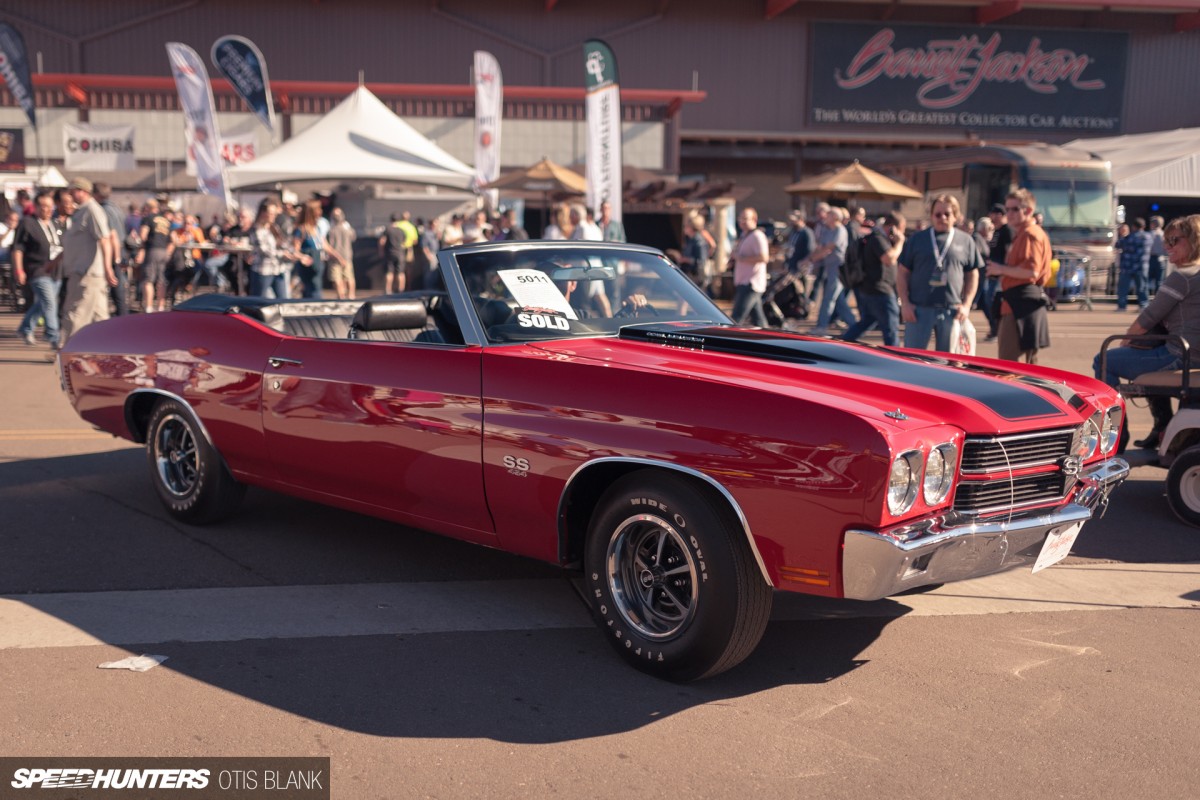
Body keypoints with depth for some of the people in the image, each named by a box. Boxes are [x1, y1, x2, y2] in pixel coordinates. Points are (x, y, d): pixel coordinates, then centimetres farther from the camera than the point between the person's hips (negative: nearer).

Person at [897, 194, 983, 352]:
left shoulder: (966, 241, 8)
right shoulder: (917, 240, 6)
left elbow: (972, 275, 11)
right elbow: (903, 273, 6)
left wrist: (966, 305, 1)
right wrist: (905, 303, -3)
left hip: (952, 312, 1)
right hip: (919, 309, -1)